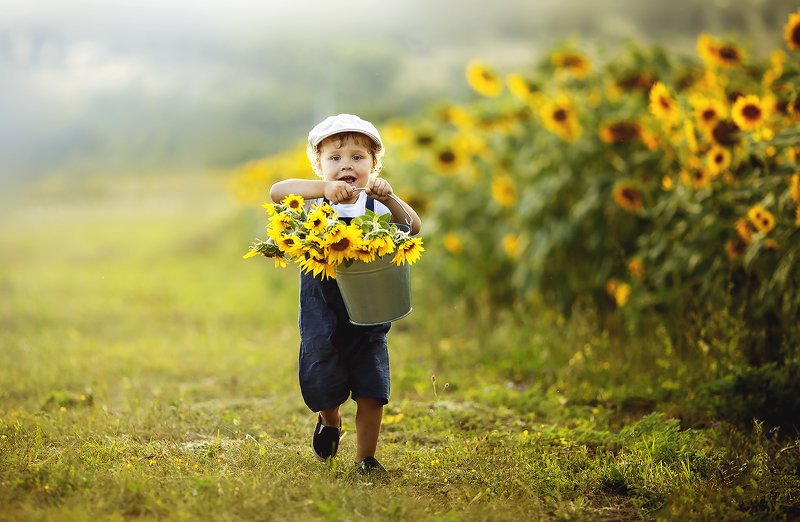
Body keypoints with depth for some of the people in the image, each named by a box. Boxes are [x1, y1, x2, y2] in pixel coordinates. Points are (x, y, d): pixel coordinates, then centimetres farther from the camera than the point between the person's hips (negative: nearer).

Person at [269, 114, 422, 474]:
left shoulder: (376, 207, 0)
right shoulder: (314, 204, -3)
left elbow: (413, 227, -14)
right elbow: (276, 191, -21)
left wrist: (388, 198, -30)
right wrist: (324, 188, -34)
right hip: (322, 316, -1)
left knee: (371, 393, 3)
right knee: (321, 383, 5)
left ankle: (365, 458, 20)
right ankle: (329, 419, 40)